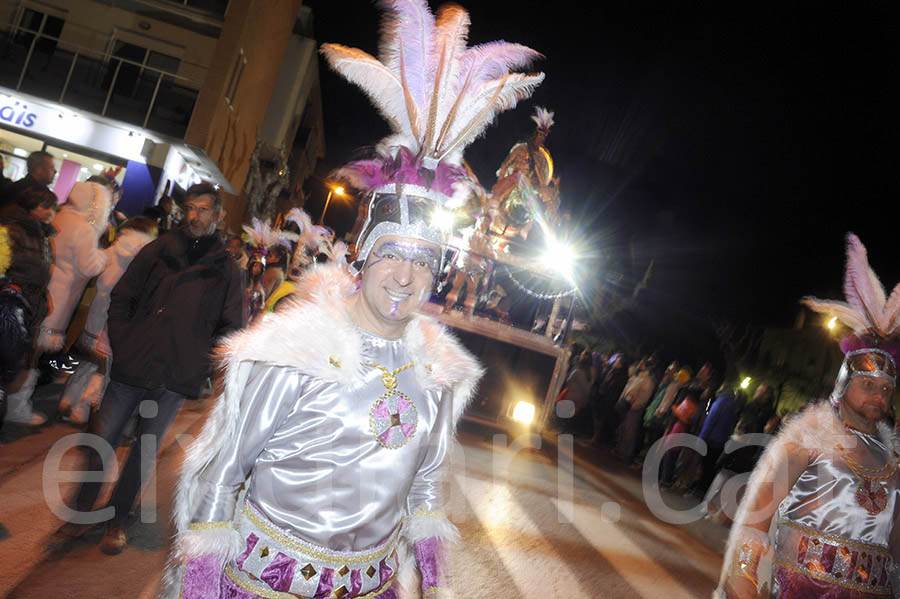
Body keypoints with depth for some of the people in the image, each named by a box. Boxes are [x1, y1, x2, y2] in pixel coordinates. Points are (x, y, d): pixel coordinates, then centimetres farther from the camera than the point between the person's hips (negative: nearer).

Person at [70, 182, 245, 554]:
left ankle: (116, 520, 27)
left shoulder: (226, 270, 3)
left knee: (145, 451, 9)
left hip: (175, 381, -1)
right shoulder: (158, 250, 5)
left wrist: (201, 363, -4)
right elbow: (121, 298, 8)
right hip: (131, 368, 1)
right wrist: (121, 346, 0)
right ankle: (80, 509, 29)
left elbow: (230, 328, 5)